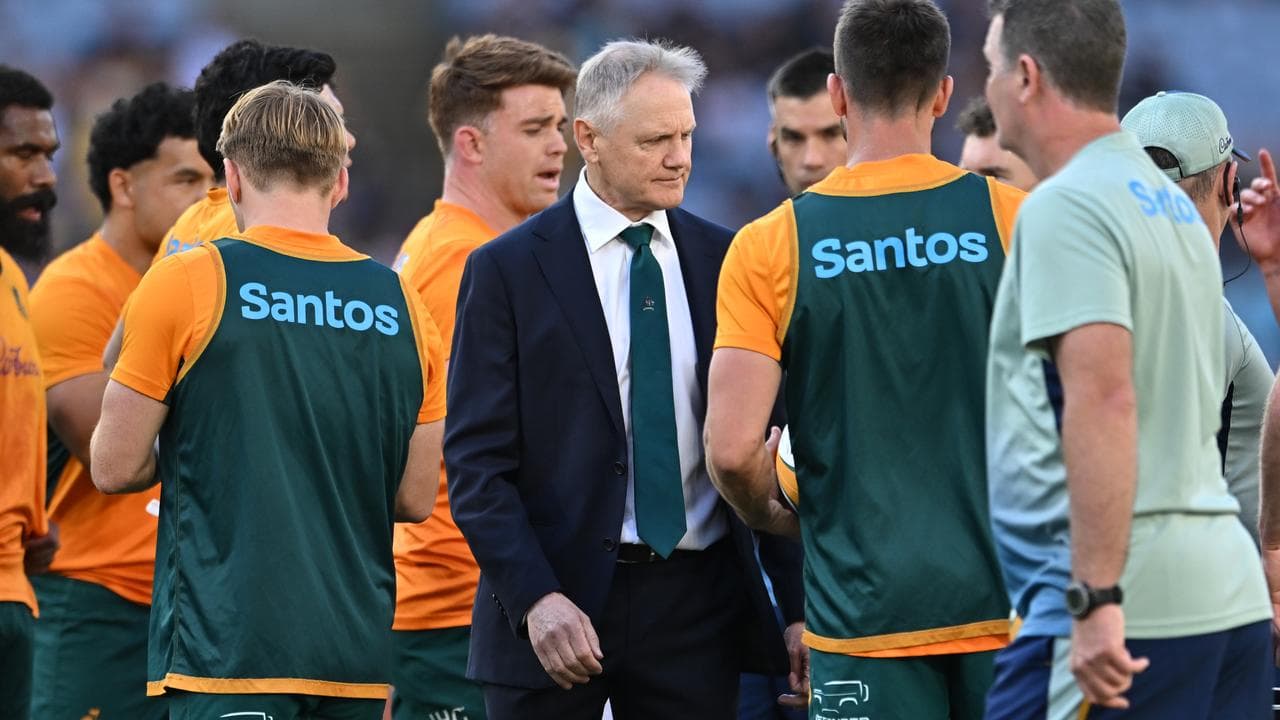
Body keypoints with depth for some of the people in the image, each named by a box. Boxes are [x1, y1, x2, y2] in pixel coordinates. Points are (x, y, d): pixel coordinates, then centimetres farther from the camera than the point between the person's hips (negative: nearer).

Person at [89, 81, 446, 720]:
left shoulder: (186, 283, -5)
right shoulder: (400, 303, 8)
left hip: (228, 641, -5)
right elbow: (414, 498, 12)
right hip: (355, 652, 5)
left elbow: (115, 467, -3)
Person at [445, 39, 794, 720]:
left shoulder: (721, 259, 9)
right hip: (558, 598, -3)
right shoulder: (507, 269, -2)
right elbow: (476, 462, -5)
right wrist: (536, 598, -17)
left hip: (696, 604, 3)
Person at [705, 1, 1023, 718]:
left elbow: (732, 447, -9)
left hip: (865, 605, -1)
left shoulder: (769, 248, -3)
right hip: (1005, 601, 1)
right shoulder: (1013, 219, -1)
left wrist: (771, 515, 12)